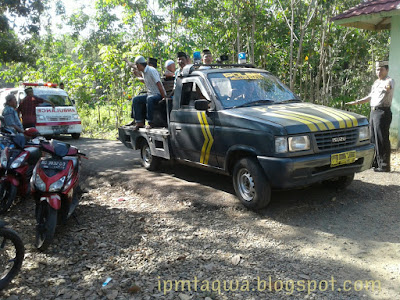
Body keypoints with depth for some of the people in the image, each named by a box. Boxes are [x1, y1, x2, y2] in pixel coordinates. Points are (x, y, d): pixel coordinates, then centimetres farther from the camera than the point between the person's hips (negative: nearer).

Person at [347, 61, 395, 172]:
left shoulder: (389, 81, -8)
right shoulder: (376, 82, 19)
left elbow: (389, 86, -34)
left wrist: (387, 87, -57)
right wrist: (356, 102, 30)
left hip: (383, 112, -9)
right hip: (373, 112, 9)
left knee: (382, 139, -9)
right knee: (373, 138, 13)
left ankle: (384, 165, -3)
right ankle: (375, 163, 24)